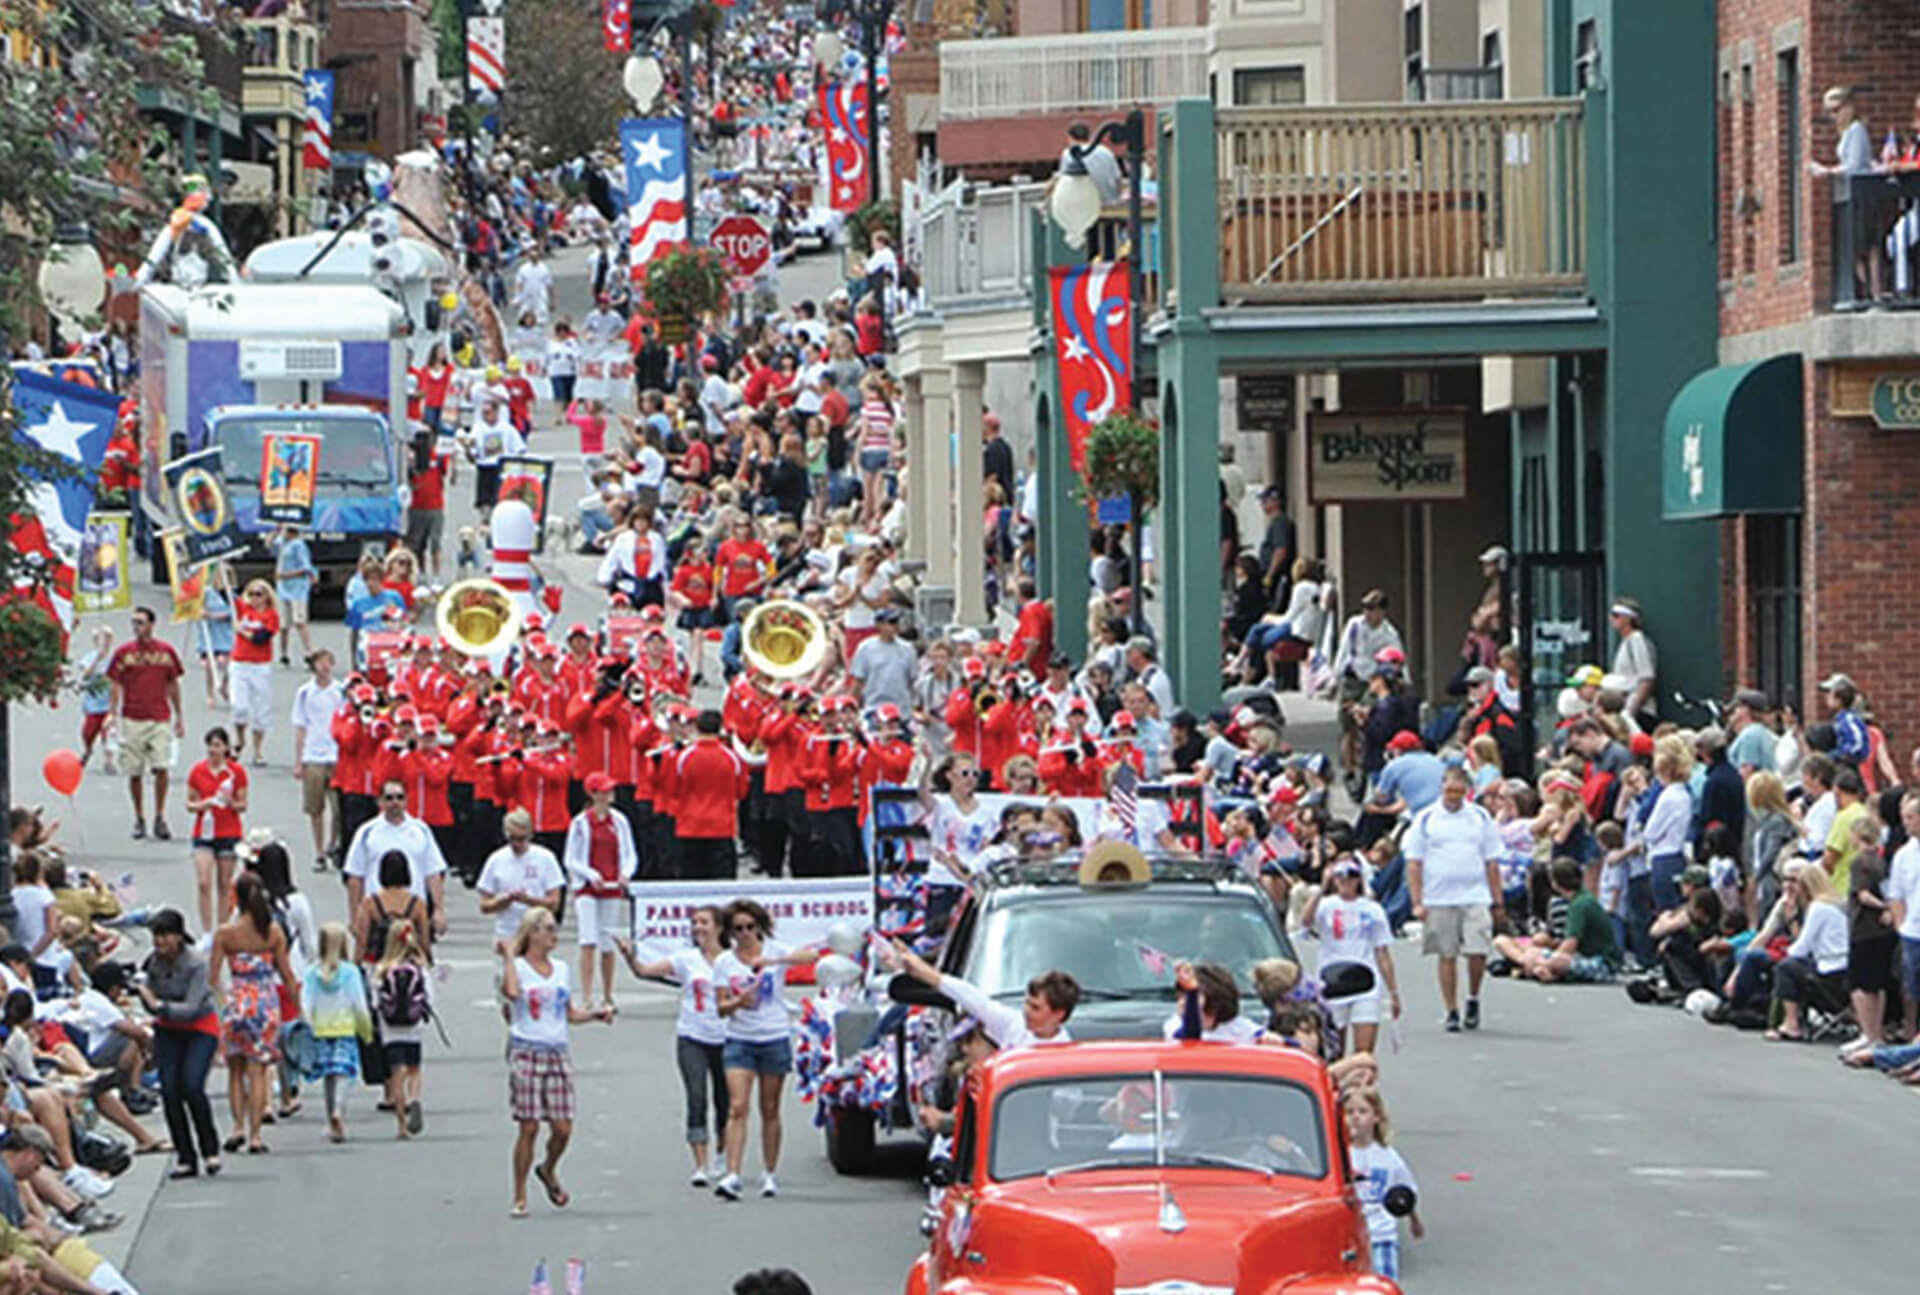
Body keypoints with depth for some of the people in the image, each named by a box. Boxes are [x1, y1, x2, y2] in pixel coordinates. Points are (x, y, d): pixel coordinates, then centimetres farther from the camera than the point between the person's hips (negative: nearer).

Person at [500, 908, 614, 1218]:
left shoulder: (561, 969, 14)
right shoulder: (517, 966, -2)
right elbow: (511, 992, -25)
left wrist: (597, 1014, 7)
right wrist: (509, 957, -14)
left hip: (557, 1052, 5)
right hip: (526, 1051, -5)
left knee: (563, 1129, 0)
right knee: (529, 1127, -6)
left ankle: (548, 1170, 30)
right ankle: (519, 1197, 4)